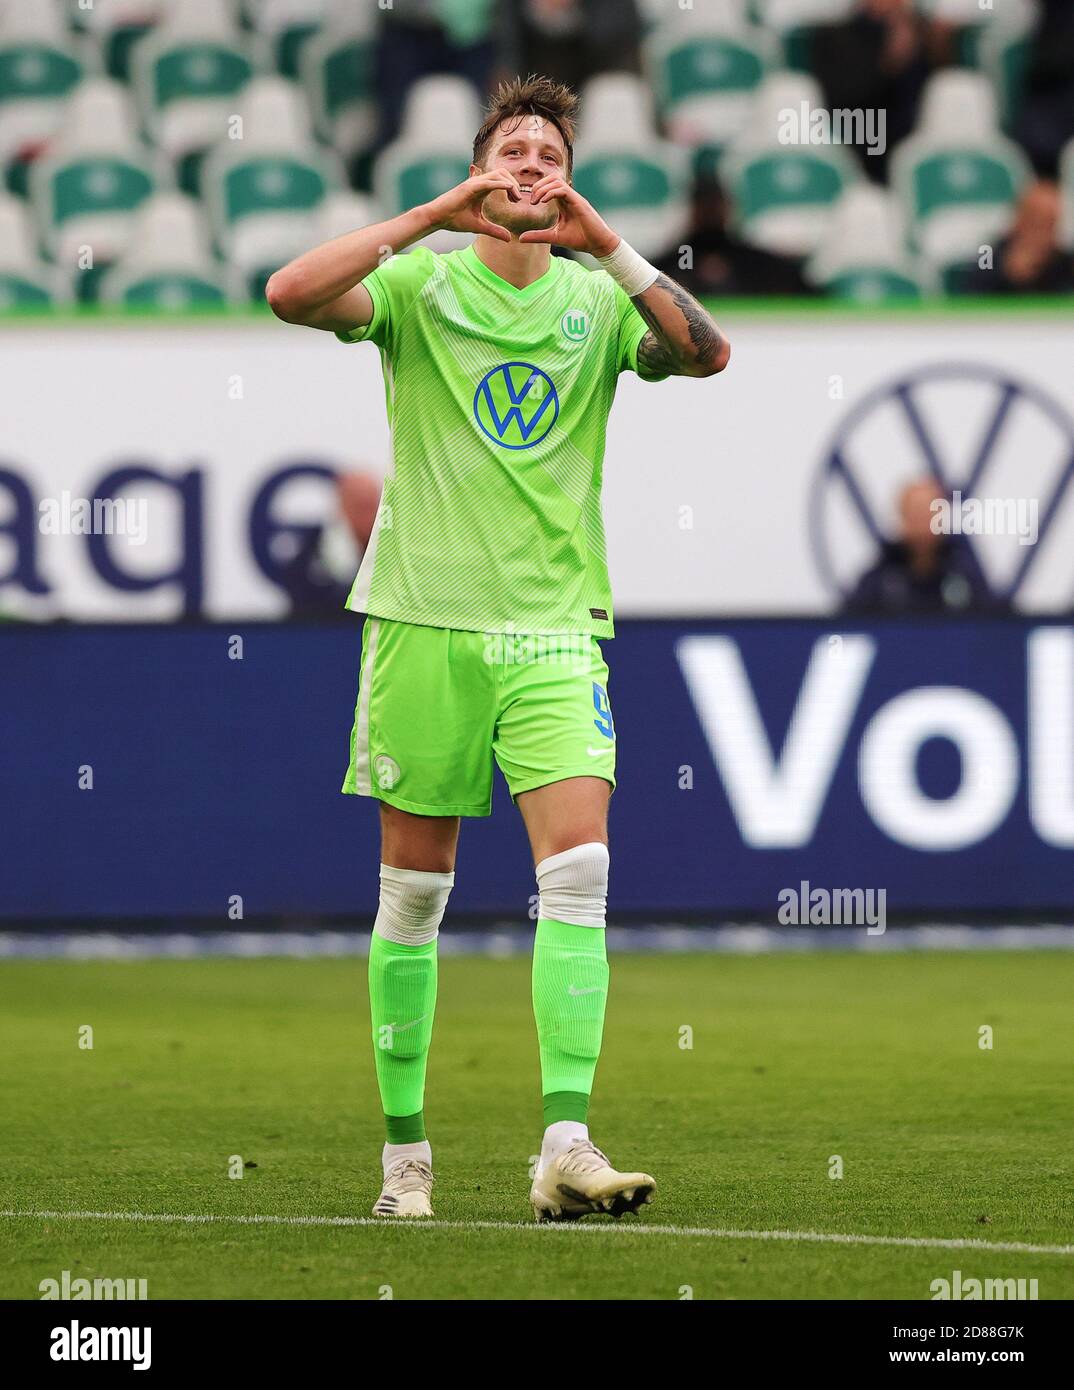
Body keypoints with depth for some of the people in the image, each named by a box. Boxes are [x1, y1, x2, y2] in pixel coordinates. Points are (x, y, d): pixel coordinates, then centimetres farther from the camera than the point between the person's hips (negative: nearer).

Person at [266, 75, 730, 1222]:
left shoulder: (597, 301, 7)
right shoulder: (421, 283, 3)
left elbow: (707, 354, -10)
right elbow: (291, 296, -15)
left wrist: (609, 246, -17)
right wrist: (433, 216, -18)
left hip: (555, 625, 1)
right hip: (423, 613, -1)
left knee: (578, 871, -14)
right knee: (413, 890, 4)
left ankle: (565, 1148, -18)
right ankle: (405, 1148, 14)